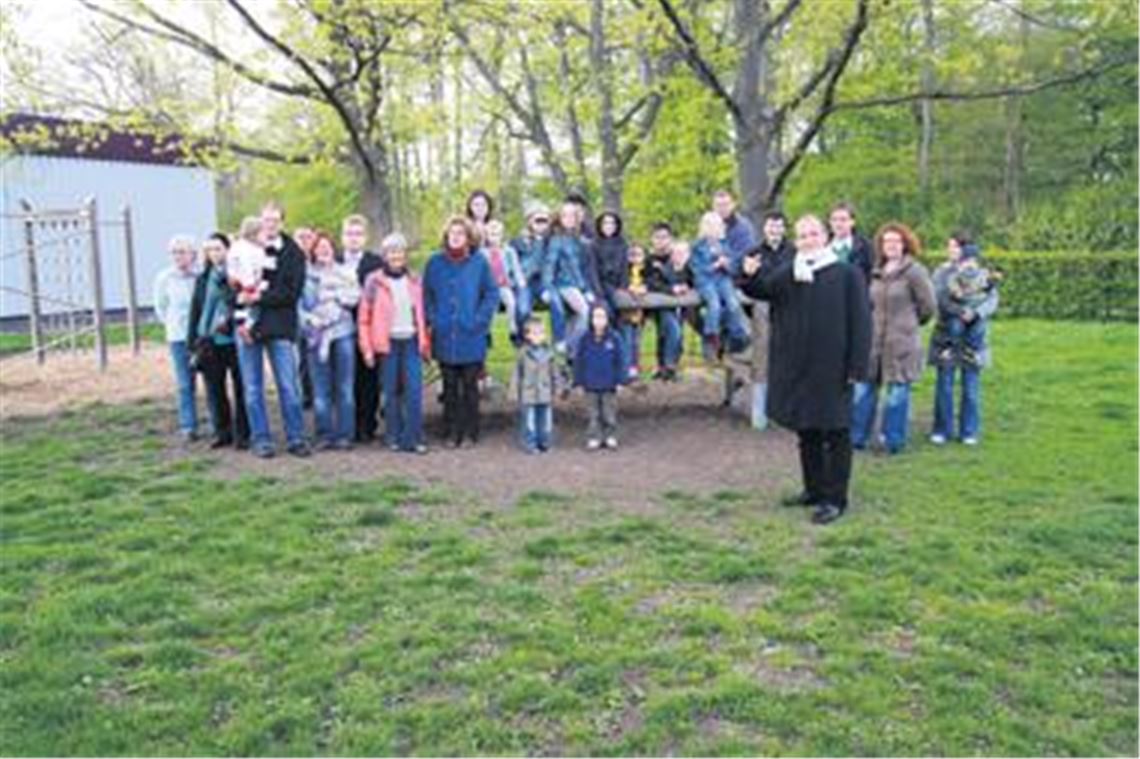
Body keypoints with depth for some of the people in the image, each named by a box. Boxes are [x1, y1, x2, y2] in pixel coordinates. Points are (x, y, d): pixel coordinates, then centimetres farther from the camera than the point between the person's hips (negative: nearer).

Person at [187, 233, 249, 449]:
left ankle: (242, 434, 11)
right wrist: (194, 340, 7)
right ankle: (222, 432, 19)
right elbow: (195, 310, 12)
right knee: (214, 390, 8)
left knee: (240, 388, 2)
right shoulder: (203, 278, 11)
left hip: (233, 340, -4)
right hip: (209, 342, 4)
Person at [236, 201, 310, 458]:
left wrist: (259, 297, -16)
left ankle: (295, 437, 9)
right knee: (252, 389, 6)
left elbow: (291, 292, -6)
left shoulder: (292, 253, 3)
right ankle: (260, 439, 14)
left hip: (280, 328, -2)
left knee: (288, 386, -1)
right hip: (247, 328, 2)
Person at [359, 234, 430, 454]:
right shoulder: (374, 281, 1)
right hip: (388, 343, -2)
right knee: (391, 391, 4)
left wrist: (425, 344, 9)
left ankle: (413, 438, -1)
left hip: (412, 341, 2)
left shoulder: (414, 281, 11)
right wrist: (367, 348, -4)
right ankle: (394, 437, 14)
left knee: (414, 390, -5)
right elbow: (365, 317, 1)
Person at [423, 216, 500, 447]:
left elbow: (492, 294, 1)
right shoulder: (435, 262, 4)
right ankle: (452, 433, 16)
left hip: (472, 338, -1)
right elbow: (426, 295, 8)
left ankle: (471, 432, 14)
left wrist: (480, 320, -8)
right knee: (450, 387, 8)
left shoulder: (479, 262, -1)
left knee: (470, 386, 5)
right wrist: (432, 320, -3)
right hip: (444, 338, 1)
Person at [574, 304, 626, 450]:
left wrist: (619, 380, -4)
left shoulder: (614, 338, -6)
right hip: (591, 384, 1)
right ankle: (594, 438, 17)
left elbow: (620, 361, -2)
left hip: (609, 384, -1)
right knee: (594, 414, 9)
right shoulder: (585, 339, -4)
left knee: (609, 413, 8)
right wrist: (579, 381, 0)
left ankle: (610, 436, 22)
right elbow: (579, 361, 1)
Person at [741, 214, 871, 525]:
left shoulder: (846, 274, -5)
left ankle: (834, 498, 10)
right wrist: (750, 275, -27)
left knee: (834, 434, 1)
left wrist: (856, 367, -13)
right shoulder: (784, 272, 8)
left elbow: (859, 323, -7)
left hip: (831, 369, -5)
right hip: (795, 366, 5)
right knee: (805, 432, 14)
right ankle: (814, 488, 28)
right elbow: (761, 289, -5)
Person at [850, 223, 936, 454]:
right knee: (864, 388, 6)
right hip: (874, 340, 5)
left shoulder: (914, 271, -7)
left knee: (898, 390, 2)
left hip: (902, 343, -5)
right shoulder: (877, 272, 10)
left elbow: (927, 306, -4)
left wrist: (909, 323, 8)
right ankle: (856, 438, 15)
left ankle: (893, 441, 14)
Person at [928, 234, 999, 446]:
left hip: (973, 337, 0)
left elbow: (992, 300, -5)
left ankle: (969, 432, 13)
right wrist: (961, 311, -23)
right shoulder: (941, 273, 6)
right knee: (944, 385, 2)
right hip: (946, 336, 0)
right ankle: (942, 430, 11)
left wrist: (976, 313, -24)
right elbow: (939, 298, -8)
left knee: (971, 387, 3)